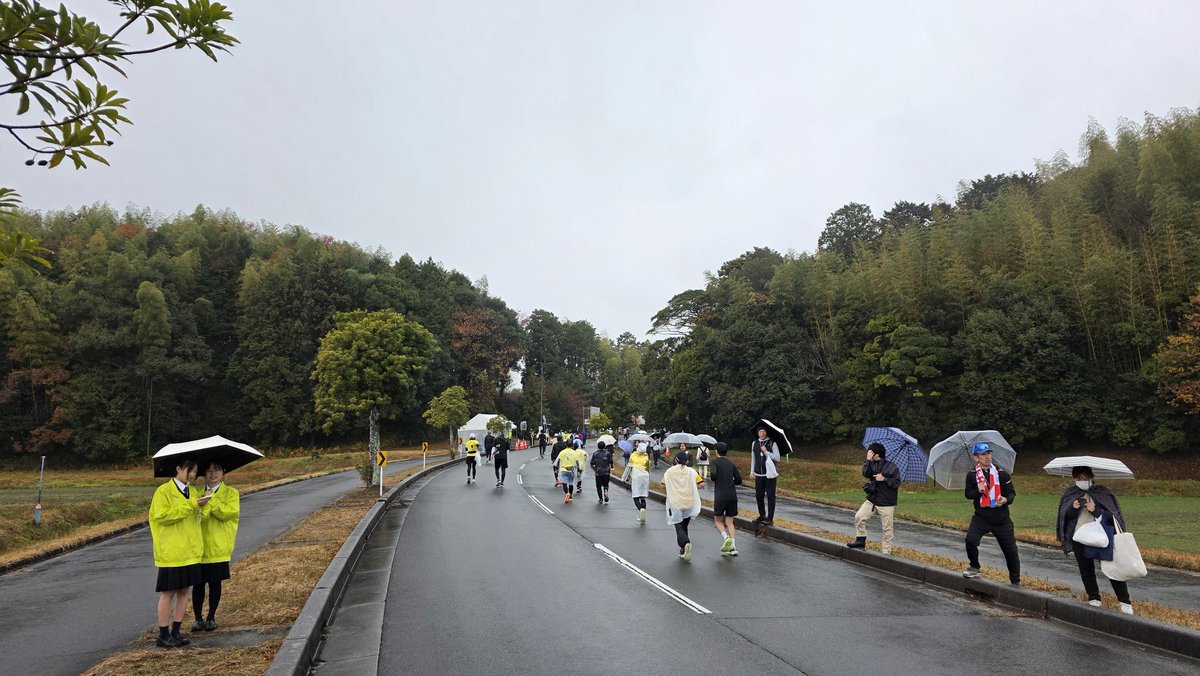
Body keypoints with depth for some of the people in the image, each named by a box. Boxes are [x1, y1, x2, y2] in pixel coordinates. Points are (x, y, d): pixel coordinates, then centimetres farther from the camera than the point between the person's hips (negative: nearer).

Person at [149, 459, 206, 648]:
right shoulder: (163, 491, -8)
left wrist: (200, 505, 2)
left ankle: (175, 632, 18)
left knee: (184, 590, 9)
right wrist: (190, 505, -22)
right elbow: (162, 516, -19)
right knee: (168, 592, 0)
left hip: (190, 550, 7)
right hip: (170, 551, -7)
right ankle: (163, 635, 10)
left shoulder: (192, 492, 14)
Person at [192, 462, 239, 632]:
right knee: (198, 583, 4)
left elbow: (229, 513, -15)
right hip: (199, 546, 2)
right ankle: (198, 618, 18)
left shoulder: (231, 493, 2)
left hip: (218, 548, -1)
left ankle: (211, 617, 22)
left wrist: (211, 500, -16)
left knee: (215, 583, 7)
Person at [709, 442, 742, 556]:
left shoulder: (715, 462, -1)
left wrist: (714, 480, 4)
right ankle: (733, 547, -2)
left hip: (720, 496, -4)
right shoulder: (731, 463, 13)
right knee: (729, 522, 8)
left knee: (718, 520, 11)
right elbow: (739, 480, 9)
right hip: (732, 496, 4)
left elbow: (713, 475, -18)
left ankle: (726, 538, -14)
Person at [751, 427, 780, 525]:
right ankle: (762, 516, 24)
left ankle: (770, 518, 2)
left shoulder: (772, 443, -4)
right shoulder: (754, 444, 9)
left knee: (770, 496, -1)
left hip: (769, 474, -4)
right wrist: (752, 471, 13)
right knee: (758, 495, 10)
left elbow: (777, 458, -9)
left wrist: (766, 452, -15)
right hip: (758, 474, 4)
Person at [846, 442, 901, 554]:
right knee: (859, 516, -7)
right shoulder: (872, 464, 5)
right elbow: (865, 473, -12)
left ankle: (887, 550, 15)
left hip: (886, 504, -4)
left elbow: (897, 483, -10)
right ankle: (860, 541, 7)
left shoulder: (892, 467, -8)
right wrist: (868, 460, -16)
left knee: (887, 528, 3)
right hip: (872, 500, 4)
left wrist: (884, 479, -19)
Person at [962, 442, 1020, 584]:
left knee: (1011, 551, 6)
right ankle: (974, 567, 4)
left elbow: (1012, 492, 5)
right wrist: (978, 491, -18)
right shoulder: (972, 475, 1)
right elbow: (967, 494, 3)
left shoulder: (1001, 473, -1)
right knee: (970, 540, -22)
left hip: (1002, 519, 1)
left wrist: (1006, 500, -18)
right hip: (981, 517, 0)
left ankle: (1016, 582, 26)